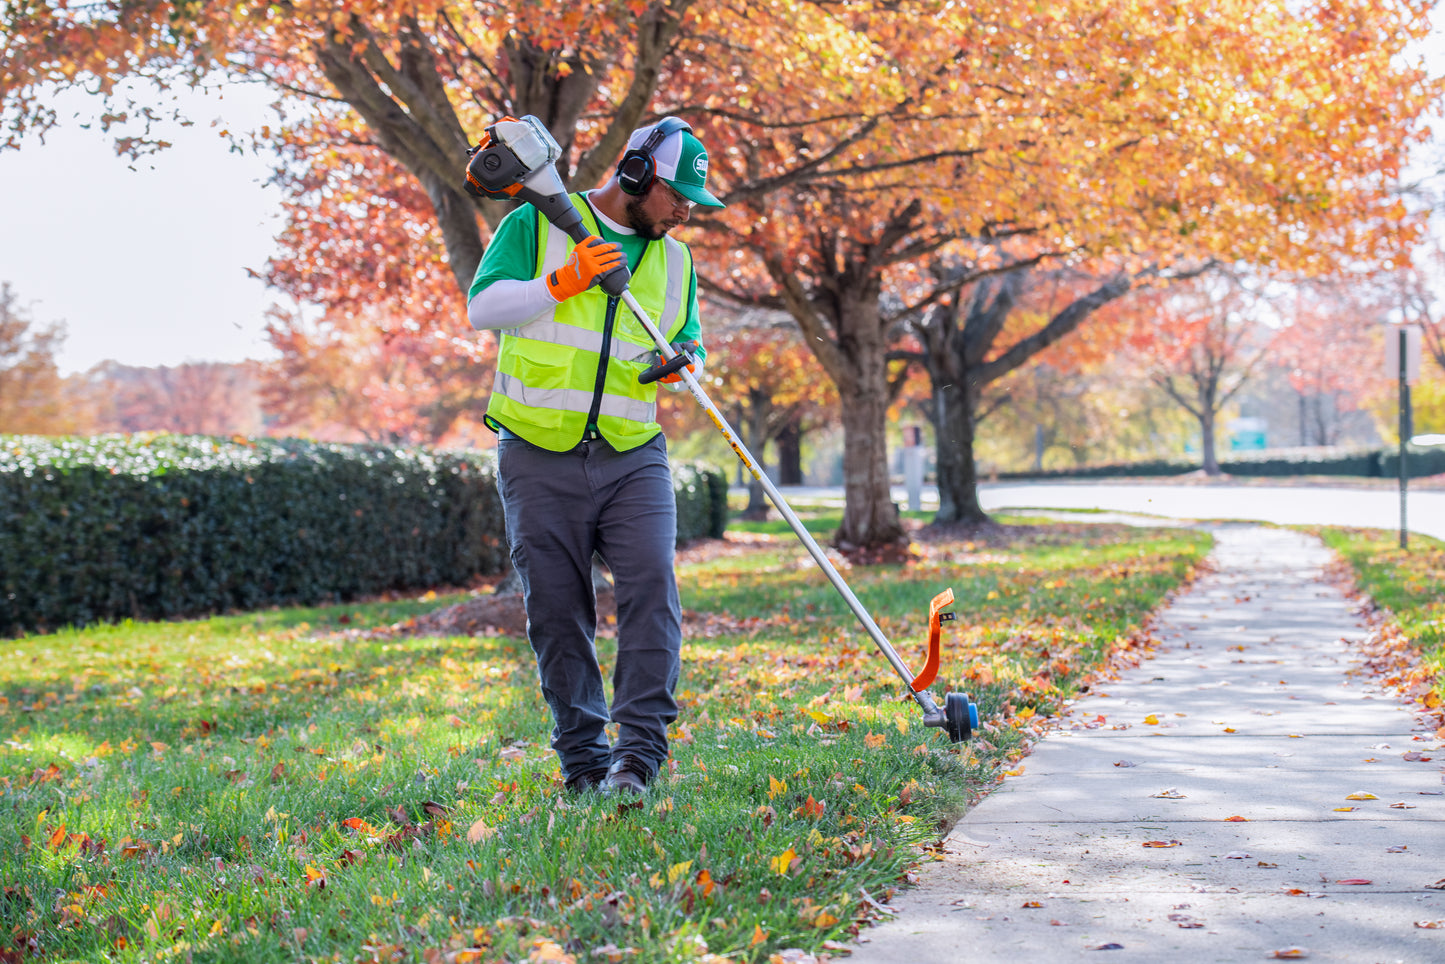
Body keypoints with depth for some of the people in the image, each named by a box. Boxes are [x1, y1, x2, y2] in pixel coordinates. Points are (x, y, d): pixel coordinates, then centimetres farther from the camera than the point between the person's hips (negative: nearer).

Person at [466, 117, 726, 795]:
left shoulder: (673, 259, 15)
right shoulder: (537, 225, 2)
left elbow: (690, 344, 21)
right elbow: (483, 306, -6)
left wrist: (683, 363, -2)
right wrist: (563, 284, -17)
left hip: (634, 459, 3)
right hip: (540, 462, -3)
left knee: (651, 589, -15)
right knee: (557, 613, 0)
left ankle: (639, 754, -13)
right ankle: (583, 759, 10)